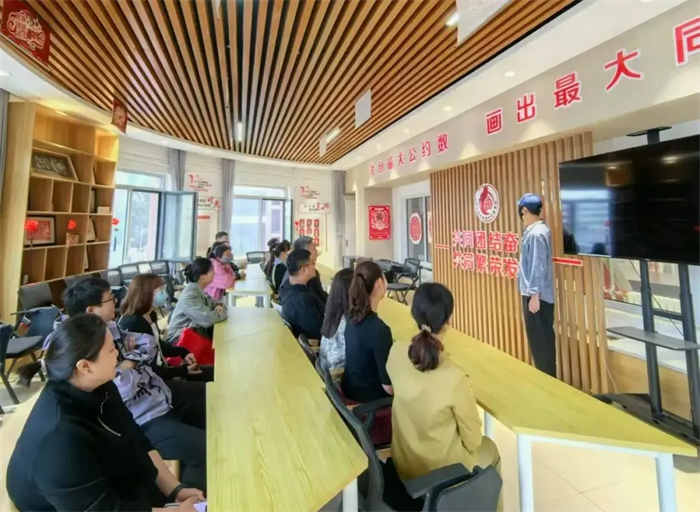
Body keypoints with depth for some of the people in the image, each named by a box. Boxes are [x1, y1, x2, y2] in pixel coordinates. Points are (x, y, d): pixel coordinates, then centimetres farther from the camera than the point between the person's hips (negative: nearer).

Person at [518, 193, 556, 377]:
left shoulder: (536, 233, -18)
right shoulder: (536, 230, 11)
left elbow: (538, 266, -22)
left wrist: (534, 295, -21)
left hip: (537, 295, -10)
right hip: (535, 293, 10)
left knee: (540, 340, 1)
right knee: (542, 338, 18)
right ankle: (547, 377, 31)